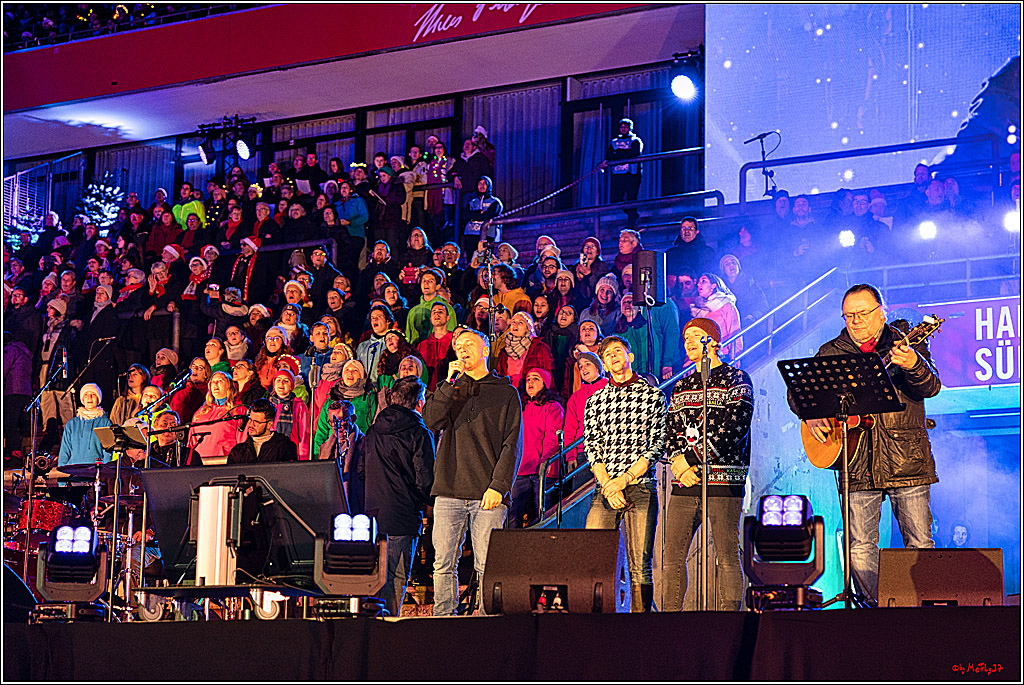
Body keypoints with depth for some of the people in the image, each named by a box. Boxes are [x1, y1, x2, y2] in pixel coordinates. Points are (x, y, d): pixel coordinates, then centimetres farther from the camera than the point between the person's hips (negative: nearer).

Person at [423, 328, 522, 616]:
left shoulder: (506, 392, 9)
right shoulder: (451, 389, 18)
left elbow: (512, 444, 2)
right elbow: (431, 421, 0)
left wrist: (498, 486, -9)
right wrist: (450, 382, -4)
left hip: (488, 494, -3)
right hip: (449, 491, 3)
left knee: (487, 566, -5)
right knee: (444, 563, -1)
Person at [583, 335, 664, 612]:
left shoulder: (653, 396, 8)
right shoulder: (595, 401, 16)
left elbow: (658, 445, 1)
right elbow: (591, 448, 9)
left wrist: (624, 478, -9)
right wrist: (609, 486, -7)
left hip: (641, 488, -2)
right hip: (605, 490, 2)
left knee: (640, 566, -5)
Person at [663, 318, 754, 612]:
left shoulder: (736, 379, 1)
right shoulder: (681, 387, 21)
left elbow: (734, 429, -10)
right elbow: (670, 432, 17)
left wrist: (690, 458, -11)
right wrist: (678, 464, -4)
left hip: (723, 481, -6)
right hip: (684, 483, 6)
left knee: (727, 558, -6)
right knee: (672, 556, 0)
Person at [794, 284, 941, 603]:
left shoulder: (904, 343, 4)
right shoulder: (831, 353, 11)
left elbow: (931, 388, -11)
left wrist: (914, 366, -33)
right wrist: (812, 416, -5)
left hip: (907, 461, -2)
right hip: (858, 466, 2)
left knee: (920, 543, -3)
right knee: (860, 547, -2)